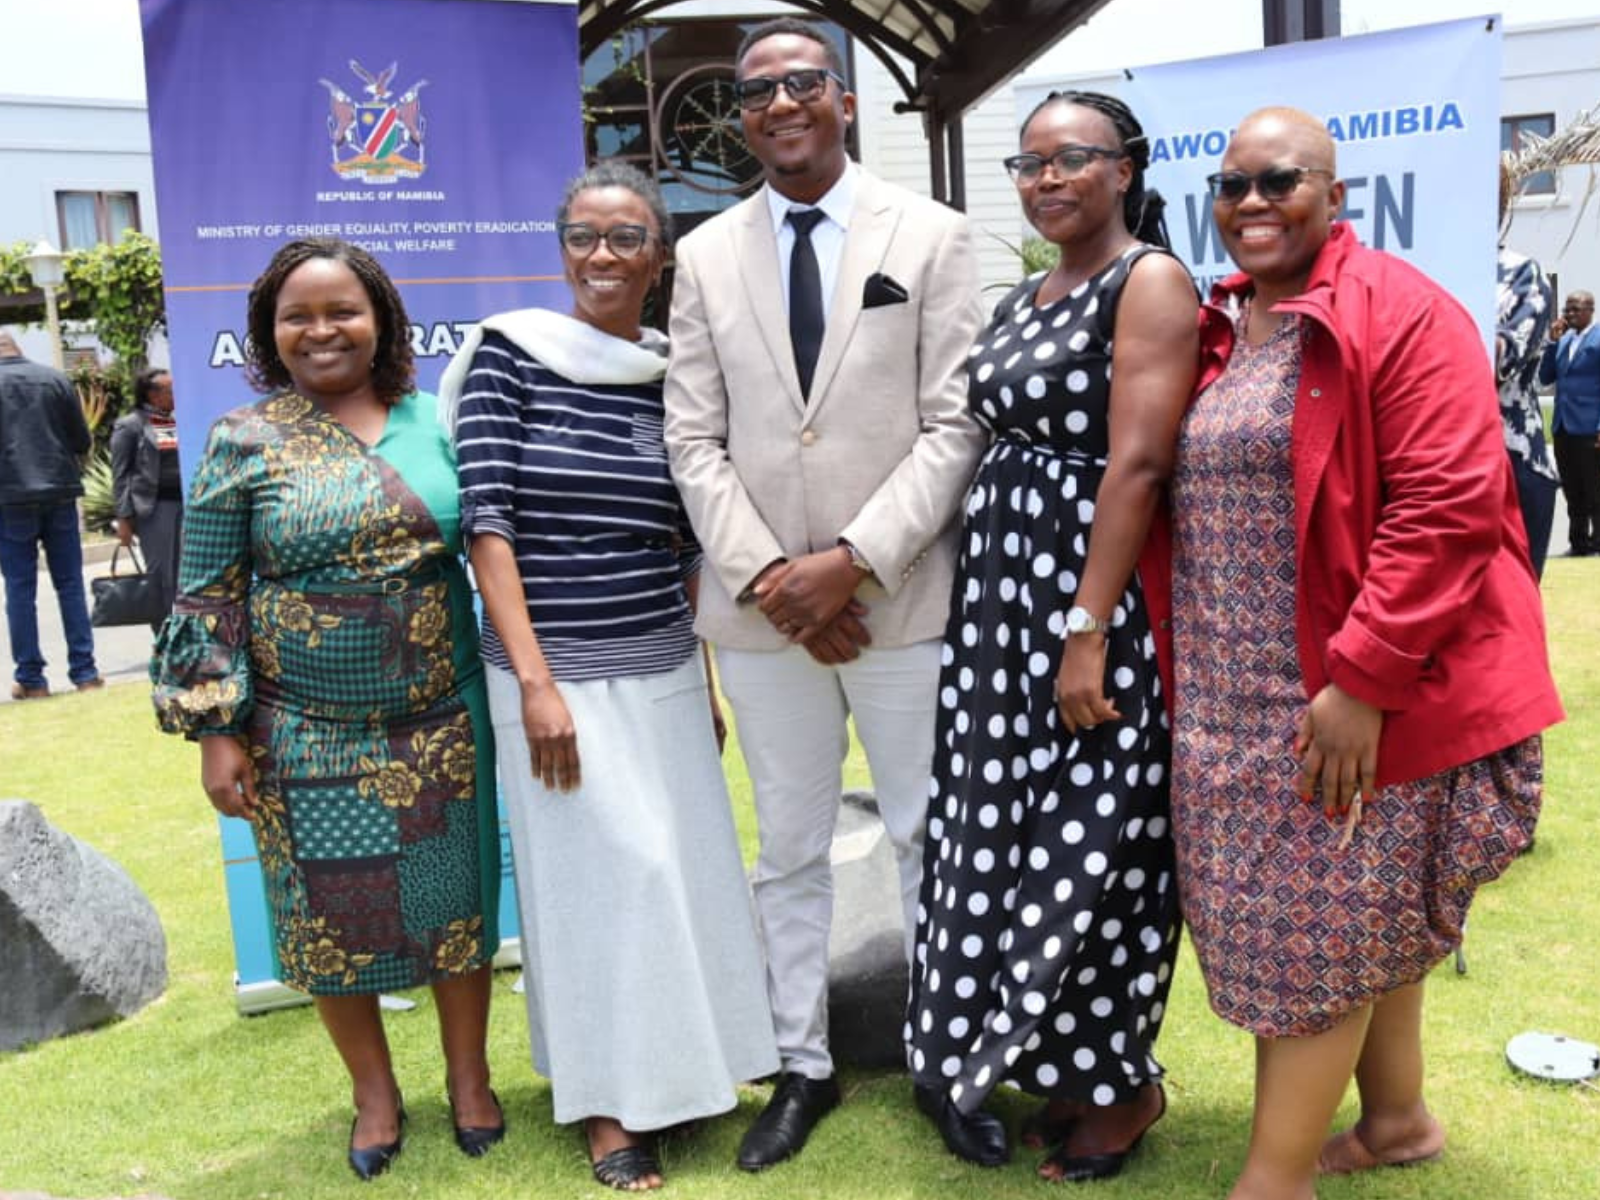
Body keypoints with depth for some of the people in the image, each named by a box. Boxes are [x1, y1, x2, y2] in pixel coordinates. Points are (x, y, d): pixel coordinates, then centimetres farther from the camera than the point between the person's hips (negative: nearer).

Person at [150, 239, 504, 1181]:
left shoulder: (434, 422, 3)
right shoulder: (245, 442, -3)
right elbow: (208, 596, -2)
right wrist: (217, 730, -6)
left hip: (440, 721, 2)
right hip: (307, 738, -1)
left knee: (456, 896, 9)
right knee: (332, 914, 8)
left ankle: (470, 1078, 30)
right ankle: (375, 1092, 29)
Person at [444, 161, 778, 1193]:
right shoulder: (508, 352, -7)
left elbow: (690, 547, 10)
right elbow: (487, 521, -11)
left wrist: (708, 684, 11)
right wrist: (535, 680, -16)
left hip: (664, 671, 4)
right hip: (554, 673, -4)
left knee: (684, 867, 10)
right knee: (590, 878, 4)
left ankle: (680, 1066, 31)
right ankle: (608, 1101, 21)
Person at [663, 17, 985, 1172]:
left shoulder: (933, 237, 0)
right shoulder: (707, 256, 8)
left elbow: (957, 425, -6)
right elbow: (696, 441, 4)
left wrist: (852, 561, -15)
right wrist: (768, 577, -9)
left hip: (903, 597, -2)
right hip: (761, 606, 3)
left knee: (930, 839, 8)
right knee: (789, 849, 13)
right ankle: (804, 1066, 28)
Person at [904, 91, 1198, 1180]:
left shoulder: (1149, 280, -9)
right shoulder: (1024, 298, 16)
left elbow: (1139, 464, -17)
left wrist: (1087, 632, -22)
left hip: (1097, 588, -8)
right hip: (1003, 588, 8)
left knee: (1095, 841, 1)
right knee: (1012, 833, 12)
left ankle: (1125, 1083, 22)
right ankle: (1069, 1065, 29)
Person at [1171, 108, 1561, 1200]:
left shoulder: (1400, 312, -12)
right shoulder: (1217, 330, 11)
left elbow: (1449, 505, -20)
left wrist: (1362, 677, -23)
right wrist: (1191, 672, 11)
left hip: (1351, 693, -7)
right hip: (1237, 694, 7)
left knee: (1310, 930, 0)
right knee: (1364, 917, 19)